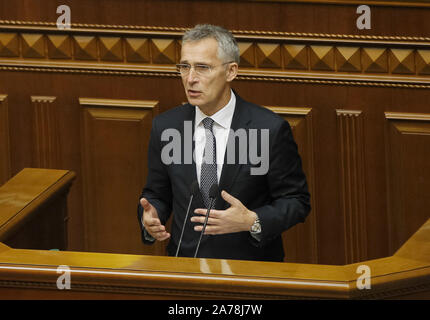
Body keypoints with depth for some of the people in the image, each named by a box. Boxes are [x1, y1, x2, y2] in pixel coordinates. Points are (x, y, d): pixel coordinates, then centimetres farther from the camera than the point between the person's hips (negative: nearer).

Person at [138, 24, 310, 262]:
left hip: (251, 266, -2)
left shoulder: (270, 129, -5)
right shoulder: (165, 127, 6)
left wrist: (252, 222, -17)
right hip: (185, 265, 2)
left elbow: (296, 202, 0)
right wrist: (149, 219, -6)